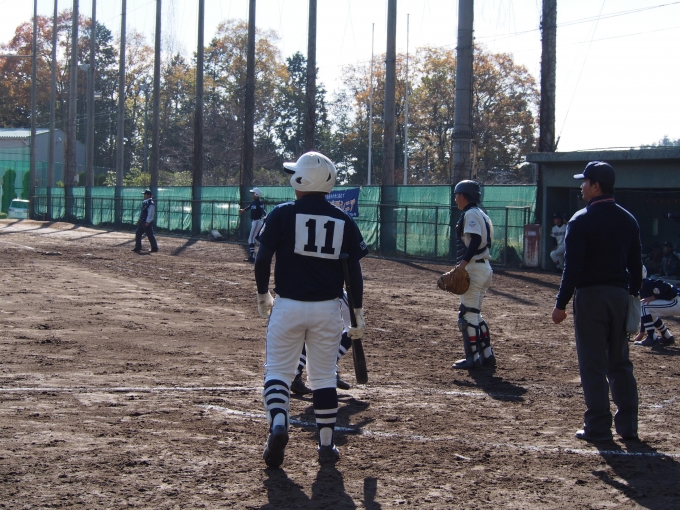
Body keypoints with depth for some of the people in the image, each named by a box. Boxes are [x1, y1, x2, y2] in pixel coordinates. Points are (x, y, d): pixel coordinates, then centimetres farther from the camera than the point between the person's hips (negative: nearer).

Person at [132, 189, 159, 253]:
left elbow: (151, 213, -21)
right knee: (138, 234, 12)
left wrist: (148, 222, -23)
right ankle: (138, 247, 19)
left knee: (150, 235, -6)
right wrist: (139, 219, 18)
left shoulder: (151, 203, -16)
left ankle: (154, 248, 1)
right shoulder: (144, 202, 13)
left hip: (147, 222, -10)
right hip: (142, 221, 10)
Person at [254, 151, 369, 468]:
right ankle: (326, 445, 14)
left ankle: (278, 424, -18)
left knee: (278, 370, 7)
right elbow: (354, 270, 2)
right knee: (324, 376, 12)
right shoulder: (344, 221, 3)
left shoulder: (283, 214, -5)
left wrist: (263, 295, 9)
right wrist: (358, 314, 8)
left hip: (288, 306, -2)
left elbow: (263, 259, -6)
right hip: (328, 309, 2)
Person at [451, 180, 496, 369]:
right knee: (475, 314, 17)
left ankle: (473, 357, -2)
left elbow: (475, 240, -23)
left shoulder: (470, 214, -11)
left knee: (467, 314, -4)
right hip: (485, 267, 10)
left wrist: (463, 263, -28)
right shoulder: (482, 214, 18)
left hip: (473, 267, -10)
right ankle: (487, 354, 18)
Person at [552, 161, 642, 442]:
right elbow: (635, 265, 13)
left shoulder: (582, 220, -11)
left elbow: (573, 266, -14)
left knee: (593, 364, -1)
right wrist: (632, 297, 20)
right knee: (620, 363, 13)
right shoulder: (628, 220, 9)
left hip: (590, 295, -6)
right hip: (620, 294, 6)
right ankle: (627, 424, 14)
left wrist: (561, 303, -10)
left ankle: (598, 426, 0)